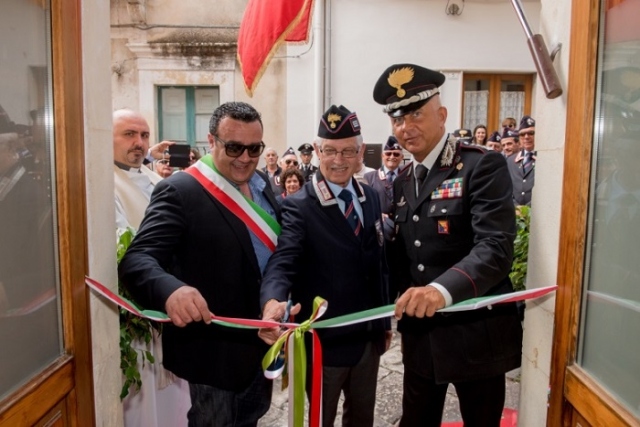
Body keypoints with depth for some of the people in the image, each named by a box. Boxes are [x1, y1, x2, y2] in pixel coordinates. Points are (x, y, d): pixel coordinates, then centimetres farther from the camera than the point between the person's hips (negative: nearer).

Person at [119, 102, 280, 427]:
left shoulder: (263, 184, 3)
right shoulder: (181, 191, -20)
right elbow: (137, 258, -28)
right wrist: (171, 290, -47)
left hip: (261, 340, 7)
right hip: (214, 349, -6)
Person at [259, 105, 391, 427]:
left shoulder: (371, 198, 3)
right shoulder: (299, 207, -16)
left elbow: (379, 263, 8)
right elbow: (283, 262, -29)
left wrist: (385, 321, 12)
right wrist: (273, 302, -50)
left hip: (369, 337, 6)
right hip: (323, 341, -6)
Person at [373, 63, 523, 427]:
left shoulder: (483, 166, -13)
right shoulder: (403, 182, 8)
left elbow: (497, 248, -25)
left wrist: (443, 289, -40)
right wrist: (393, 313, 7)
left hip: (476, 336, -5)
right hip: (420, 335, 6)